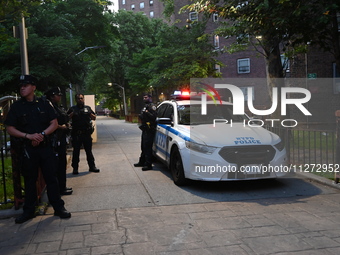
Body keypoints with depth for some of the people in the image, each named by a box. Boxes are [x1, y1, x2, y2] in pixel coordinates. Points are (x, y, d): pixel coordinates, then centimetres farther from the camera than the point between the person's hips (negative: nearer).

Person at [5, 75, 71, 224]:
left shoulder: (44, 104, 3)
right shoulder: (16, 107, 2)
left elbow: (54, 124, 2)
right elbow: (10, 129, 0)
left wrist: (42, 134, -14)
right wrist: (28, 136, -15)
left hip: (45, 146, 0)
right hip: (27, 149, 0)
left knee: (51, 178, 4)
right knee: (29, 180, 10)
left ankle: (58, 208, 13)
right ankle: (29, 211, 22)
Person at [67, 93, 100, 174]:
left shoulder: (87, 108, 12)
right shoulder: (72, 109, 6)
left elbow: (94, 118, 12)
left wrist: (90, 114, -7)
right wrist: (72, 113, -15)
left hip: (87, 133, 2)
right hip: (76, 134, -2)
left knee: (89, 150, 8)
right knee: (76, 151, 3)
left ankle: (92, 166, 16)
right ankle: (75, 168, 10)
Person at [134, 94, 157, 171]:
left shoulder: (152, 106, -9)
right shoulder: (145, 106, 24)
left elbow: (154, 116, -21)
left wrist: (146, 112, -27)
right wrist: (141, 117, 11)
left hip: (149, 130, -10)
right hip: (145, 130, 10)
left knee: (147, 147, -10)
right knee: (143, 147, 17)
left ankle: (148, 165, -7)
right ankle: (142, 162, 28)